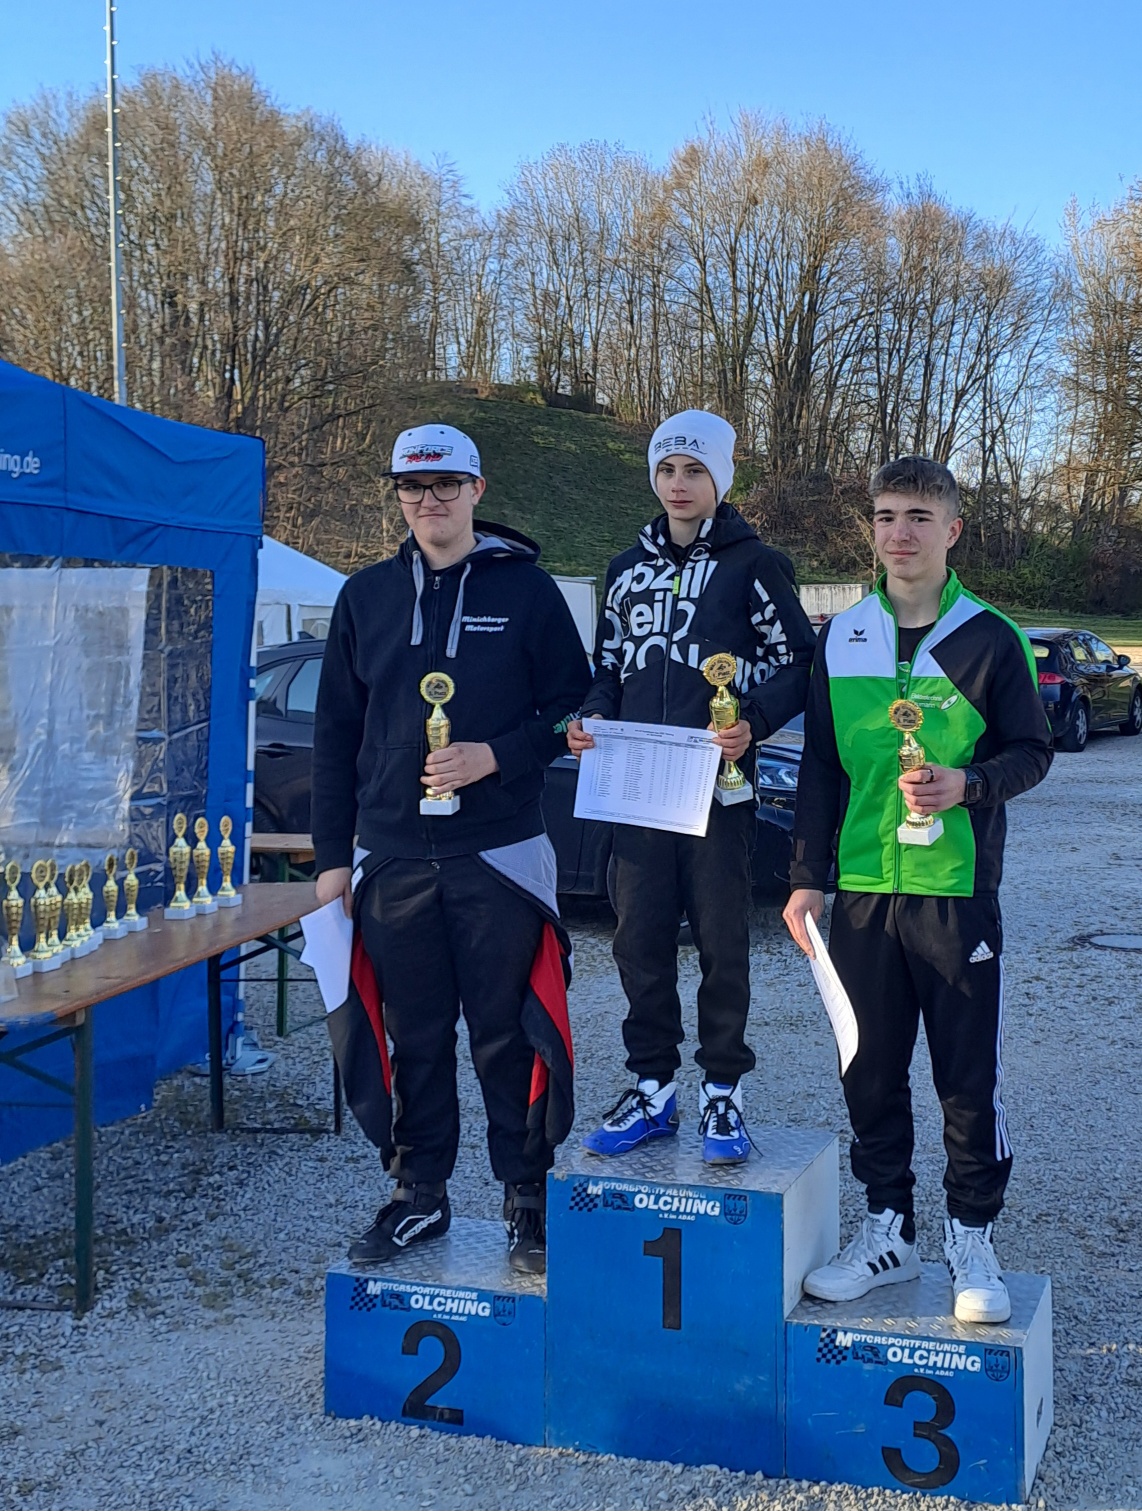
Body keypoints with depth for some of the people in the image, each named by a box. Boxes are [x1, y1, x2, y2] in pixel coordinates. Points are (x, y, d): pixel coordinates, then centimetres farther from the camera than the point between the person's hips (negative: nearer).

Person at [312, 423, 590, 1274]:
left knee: (509, 1037, 1)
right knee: (413, 1039, 10)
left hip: (499, 856, -3)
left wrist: (495, 757, -15)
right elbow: (336, 732, 12)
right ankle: (419, 1195, 23)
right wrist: (332, 855, 8)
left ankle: (528, 1201, 14)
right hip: (392, 860, 3)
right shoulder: (367, 596, 10)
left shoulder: (525, 590, 1)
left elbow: (572, 708, 1)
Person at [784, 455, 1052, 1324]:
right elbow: (821, 768, 11)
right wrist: (807, 877, 7)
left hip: (958, 891, -3)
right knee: (871, 1072, 10)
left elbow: (1032, 751, 2)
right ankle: (888, 1233, 24)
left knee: (971, 1075, 3)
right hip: (862, 891, 3)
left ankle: (973, 1240, 18)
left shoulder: (990, 639, -2)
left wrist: (969, 784, -18)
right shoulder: (841, 639, 7)